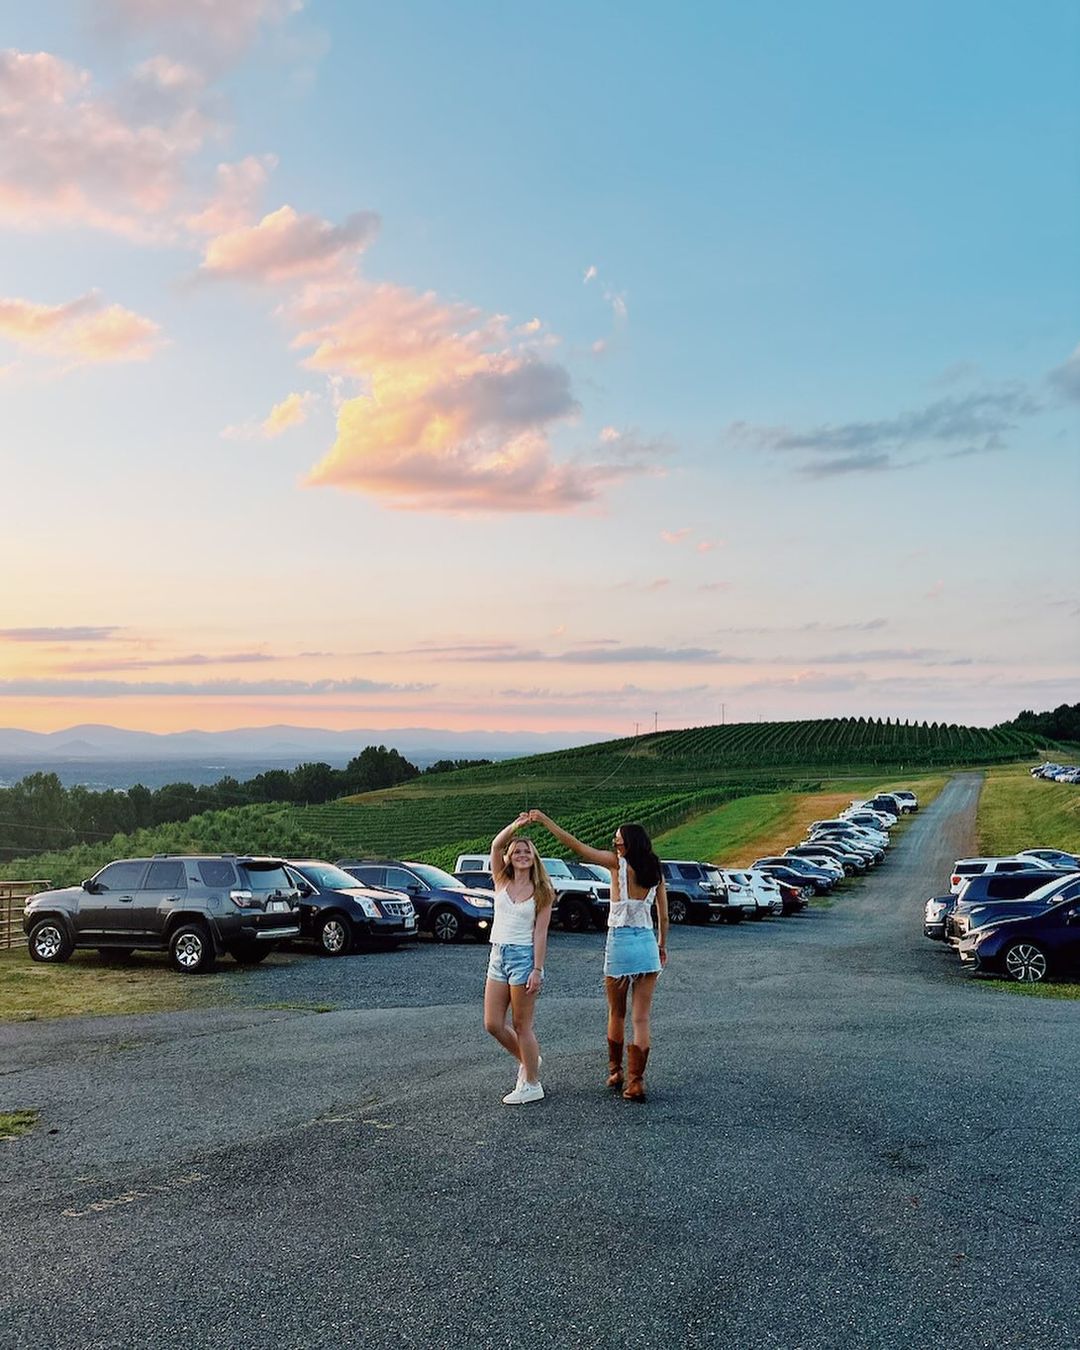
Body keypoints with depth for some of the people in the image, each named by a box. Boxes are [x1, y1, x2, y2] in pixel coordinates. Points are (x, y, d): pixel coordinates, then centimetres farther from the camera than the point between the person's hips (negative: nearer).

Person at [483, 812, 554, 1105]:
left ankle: (532, 1085, 13)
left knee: (521, 1026, 1)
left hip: (523, 956, -5)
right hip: (498, 955, 5)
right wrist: (517, 824, -16)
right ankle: (528, 1060, 30)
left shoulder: (542, 893, -3)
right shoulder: (501, 882, 7)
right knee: (493, 1024, 7)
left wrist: (537, 970, -12)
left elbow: (540, 933, -7)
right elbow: (495, 845, -5)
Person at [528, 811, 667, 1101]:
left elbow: (577, 846, -12)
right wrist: (662, 946, 27)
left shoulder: (618, 864, -7)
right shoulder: (655, 871, 6)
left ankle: (616, 1072, 28)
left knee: (617, 1015, 15)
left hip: (620, 943, -3)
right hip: (648, 944, 3)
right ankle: (635, 1083, 0)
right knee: (641, 1020, 4)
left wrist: (545, 821, -10)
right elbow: (663, 916, 11)